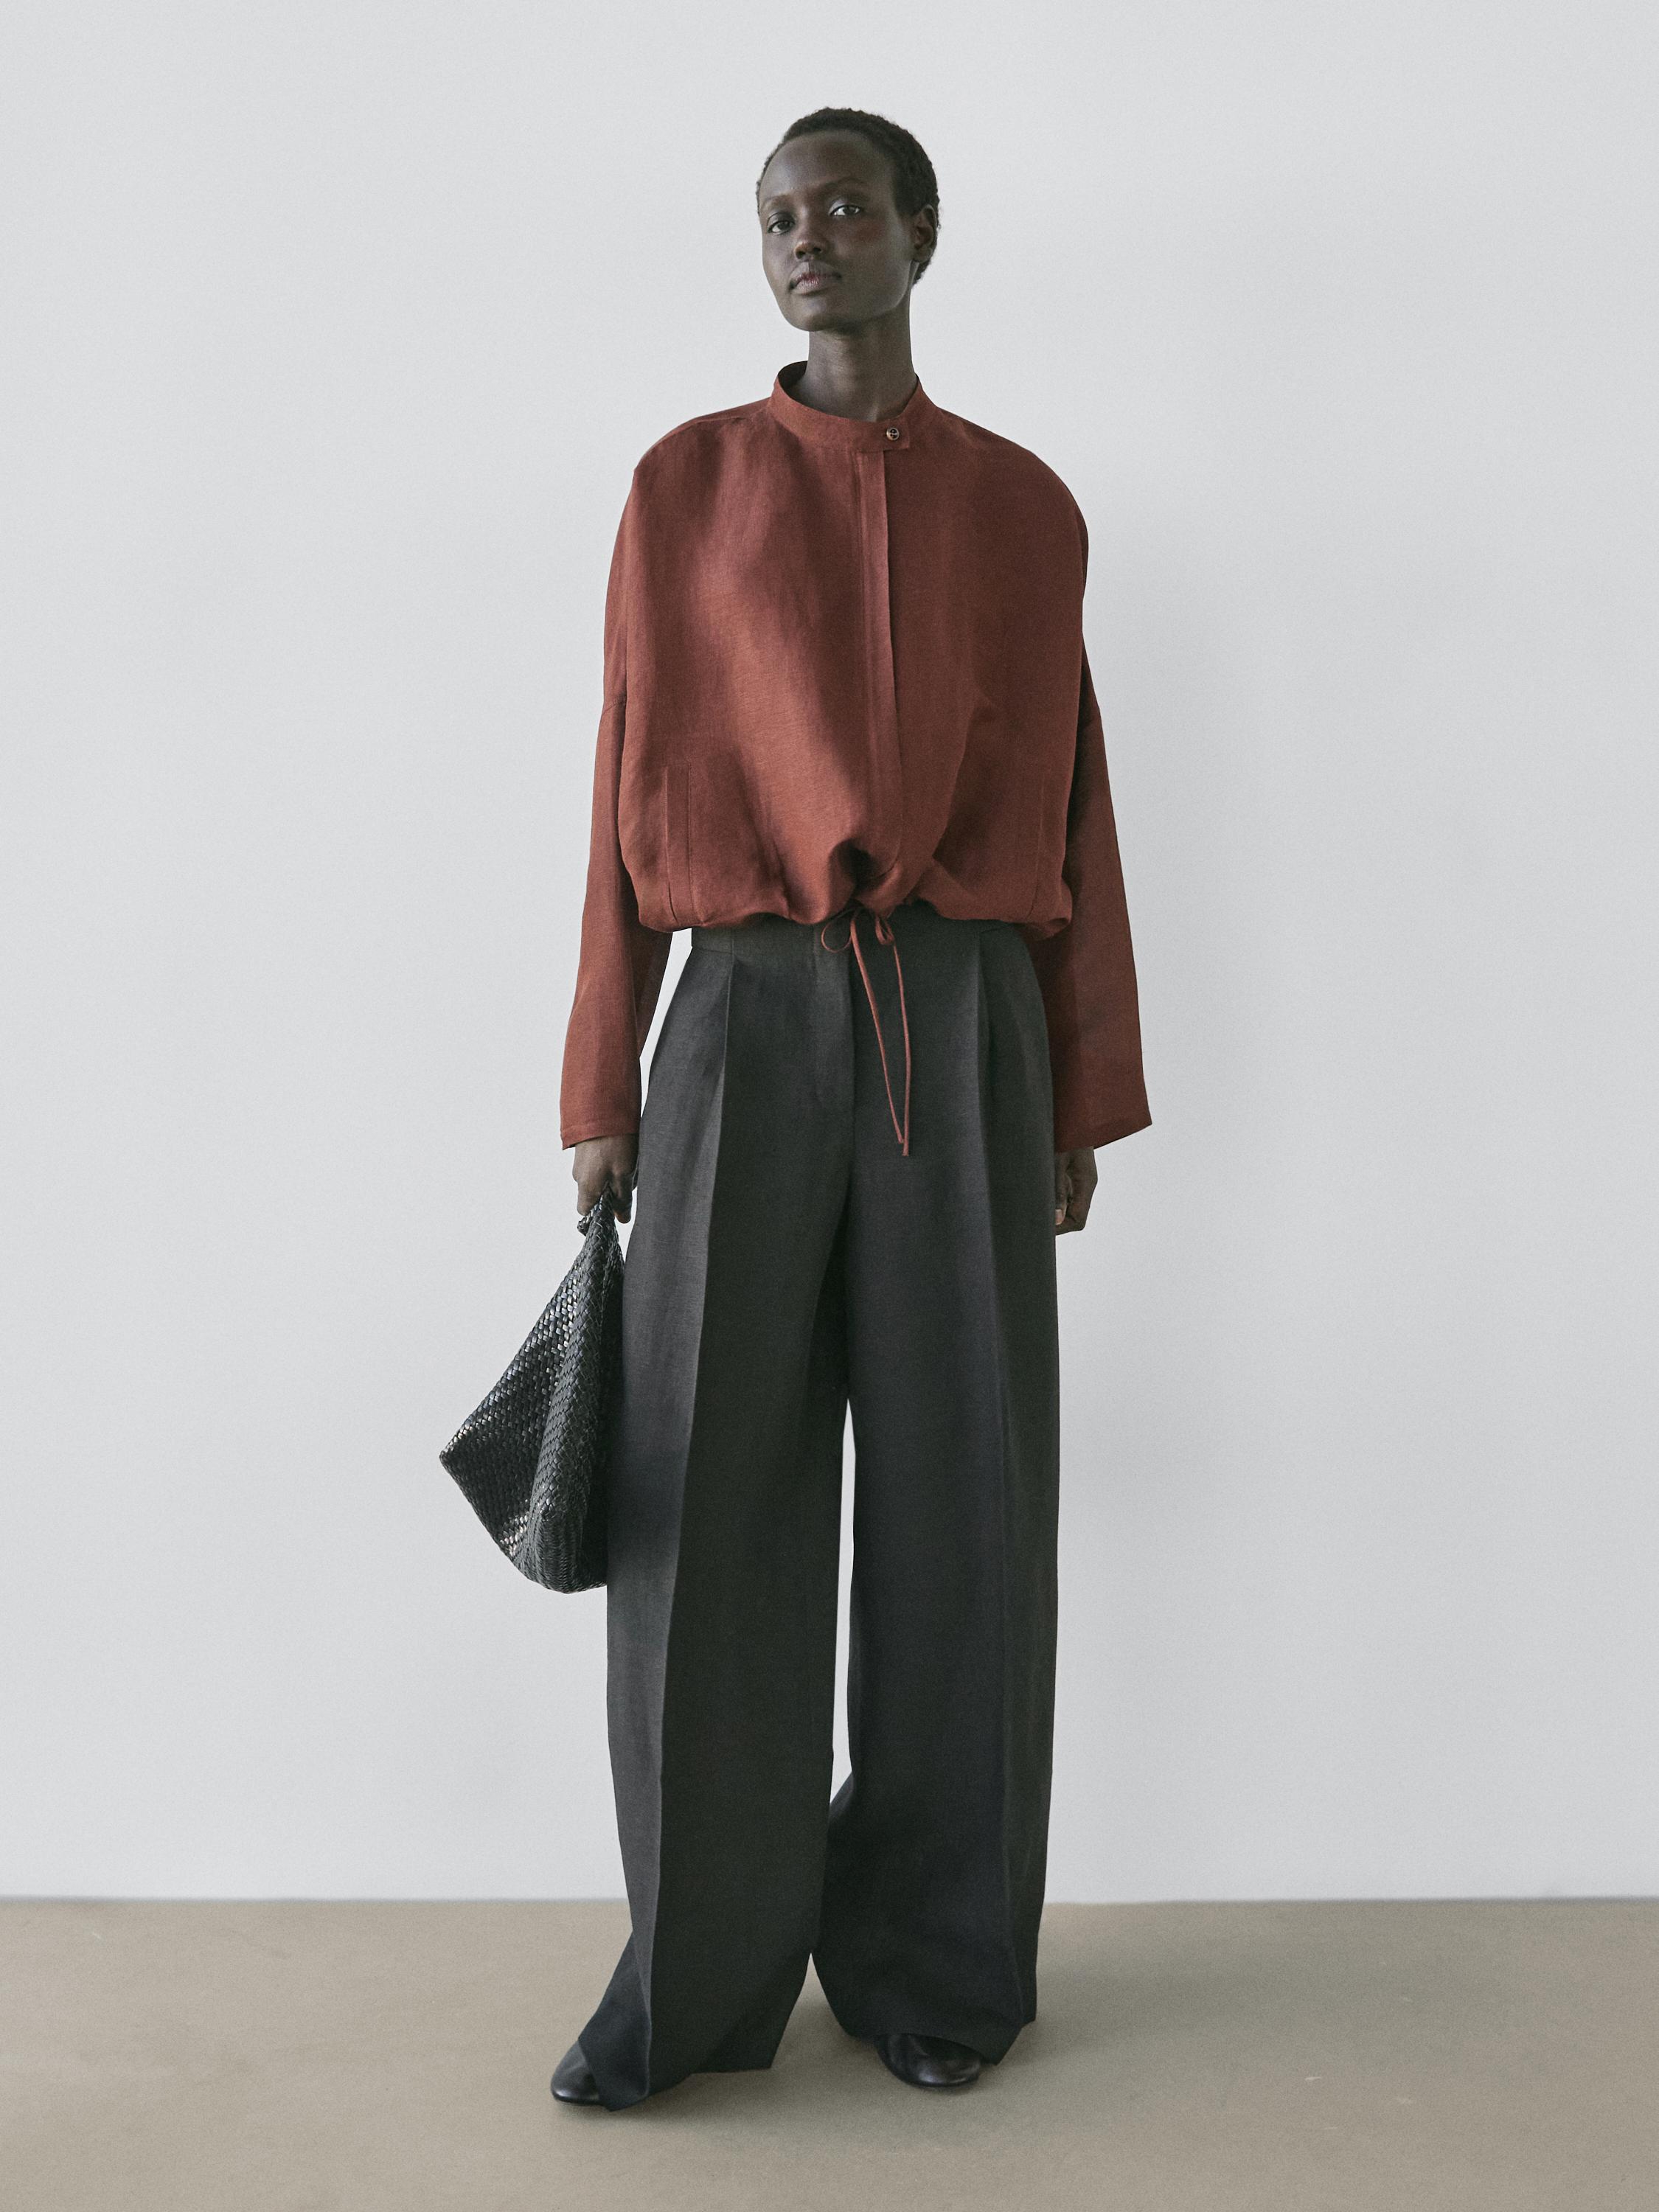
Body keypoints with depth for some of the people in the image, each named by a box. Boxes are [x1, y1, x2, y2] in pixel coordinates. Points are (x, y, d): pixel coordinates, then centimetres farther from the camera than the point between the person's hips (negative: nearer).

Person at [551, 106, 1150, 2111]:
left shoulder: (1025, 510, 12)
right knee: (701, 1502, -3)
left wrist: (1085, 1098, 7)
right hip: (748, 1018, 0)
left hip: (968, 1026, 1)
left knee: (959, 1498, 2)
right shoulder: (686, 487, 10)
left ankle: (931, 1960, 18)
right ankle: (701, 1974, 12)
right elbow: (634, 792, 7)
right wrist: (599, 1092, 2)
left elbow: (1067, 812, 11)